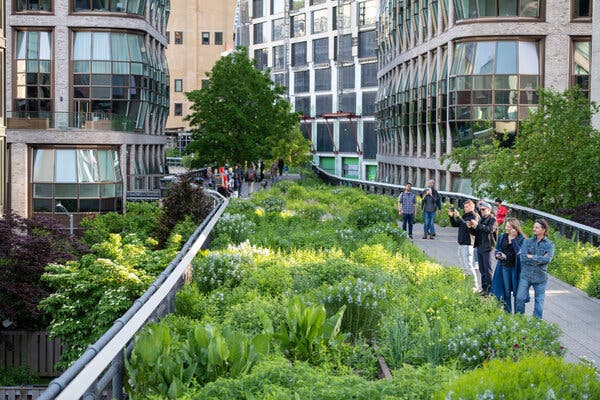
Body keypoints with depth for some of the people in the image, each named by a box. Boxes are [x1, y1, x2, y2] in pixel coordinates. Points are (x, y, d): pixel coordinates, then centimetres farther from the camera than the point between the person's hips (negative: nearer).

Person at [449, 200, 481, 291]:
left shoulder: (474, 216, -8)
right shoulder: (464, 216, 18)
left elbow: (467, 225, -23)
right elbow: (454, 224, 22)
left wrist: (458, 217, -24)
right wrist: (451, 216, 7)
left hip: (468, 244, -9)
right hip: (461, 244, 9)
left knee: (469, 266, -12)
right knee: (464, 266, 13)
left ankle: (475, 286, -10)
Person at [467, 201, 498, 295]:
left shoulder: (493, 220, -5)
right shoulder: (481, 220, 19)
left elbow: (490, 229, -24)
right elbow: (476, 233, 19)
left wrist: (477, 225, -25)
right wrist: (470, 227, 0)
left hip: (488, 248, -8)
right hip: (480, 247, 8)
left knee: (488, 270, -8)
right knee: (482, 270, 11)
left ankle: (489, 289, -7)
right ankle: (484, 288, 17)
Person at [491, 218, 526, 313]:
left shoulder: (521, 239, -8)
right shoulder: (502, 237, 7)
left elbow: (519, 252, -20)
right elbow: (497, 250, 16)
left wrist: (513, 239, -20)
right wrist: (498, 255, -6)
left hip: (516, 267, -4)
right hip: (504, 267, 4)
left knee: (516, 292, 2)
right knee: (506, 291, 10)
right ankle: (507, 312, 20)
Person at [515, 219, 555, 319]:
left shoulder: (549, 245, 1)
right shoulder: (527, 242, 5)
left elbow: (548, 259, -17)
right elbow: (523, 257, -9)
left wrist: (532, 257, -12)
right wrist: (540, 259, -12)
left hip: (540, 277, -1)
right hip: (526, 275, 1)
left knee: (539, 301, 3)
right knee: (520, 298, -6)